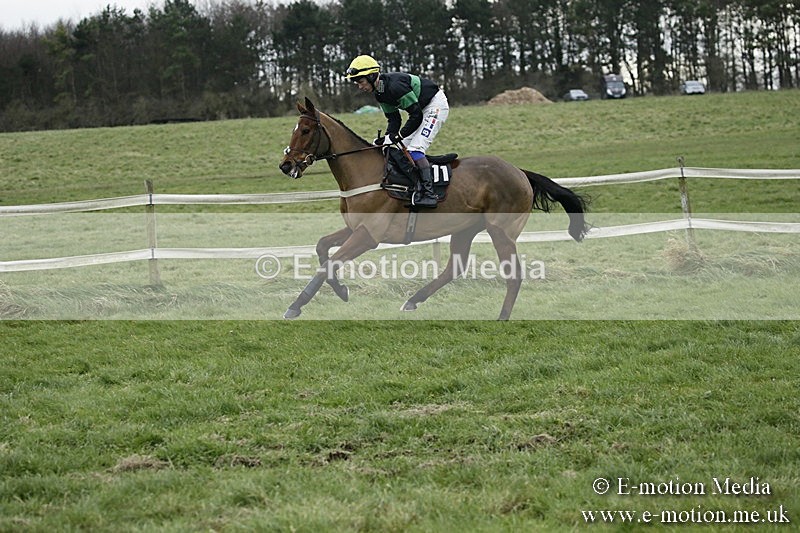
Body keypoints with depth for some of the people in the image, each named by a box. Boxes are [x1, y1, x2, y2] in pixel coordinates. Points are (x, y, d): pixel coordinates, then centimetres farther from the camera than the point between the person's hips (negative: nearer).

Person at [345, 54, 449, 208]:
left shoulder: (395, 86, -31)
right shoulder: (379, 93, 0)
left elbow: (416, 116, -28)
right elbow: (394, 119, 4)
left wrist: (397, 136, -24)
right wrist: (387, 139, -13)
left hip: (436, 105, -10)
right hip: (422, 108, 10)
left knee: (415, 149, -20)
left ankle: (429, 193, -25)